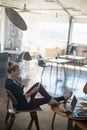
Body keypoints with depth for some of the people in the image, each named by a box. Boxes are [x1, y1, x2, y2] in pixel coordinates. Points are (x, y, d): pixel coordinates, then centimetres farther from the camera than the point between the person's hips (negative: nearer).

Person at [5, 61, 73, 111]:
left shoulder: (11, 79, 1)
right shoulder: (11, 84, -29)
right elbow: (21, 97, -27)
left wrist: (20, 83, -7)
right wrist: (32, 92, -24)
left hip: (23, 99, 9)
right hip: (22, 105, -9)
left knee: (38, 84, 4)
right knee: (48, 99, -4)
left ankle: (52, 99, 10)